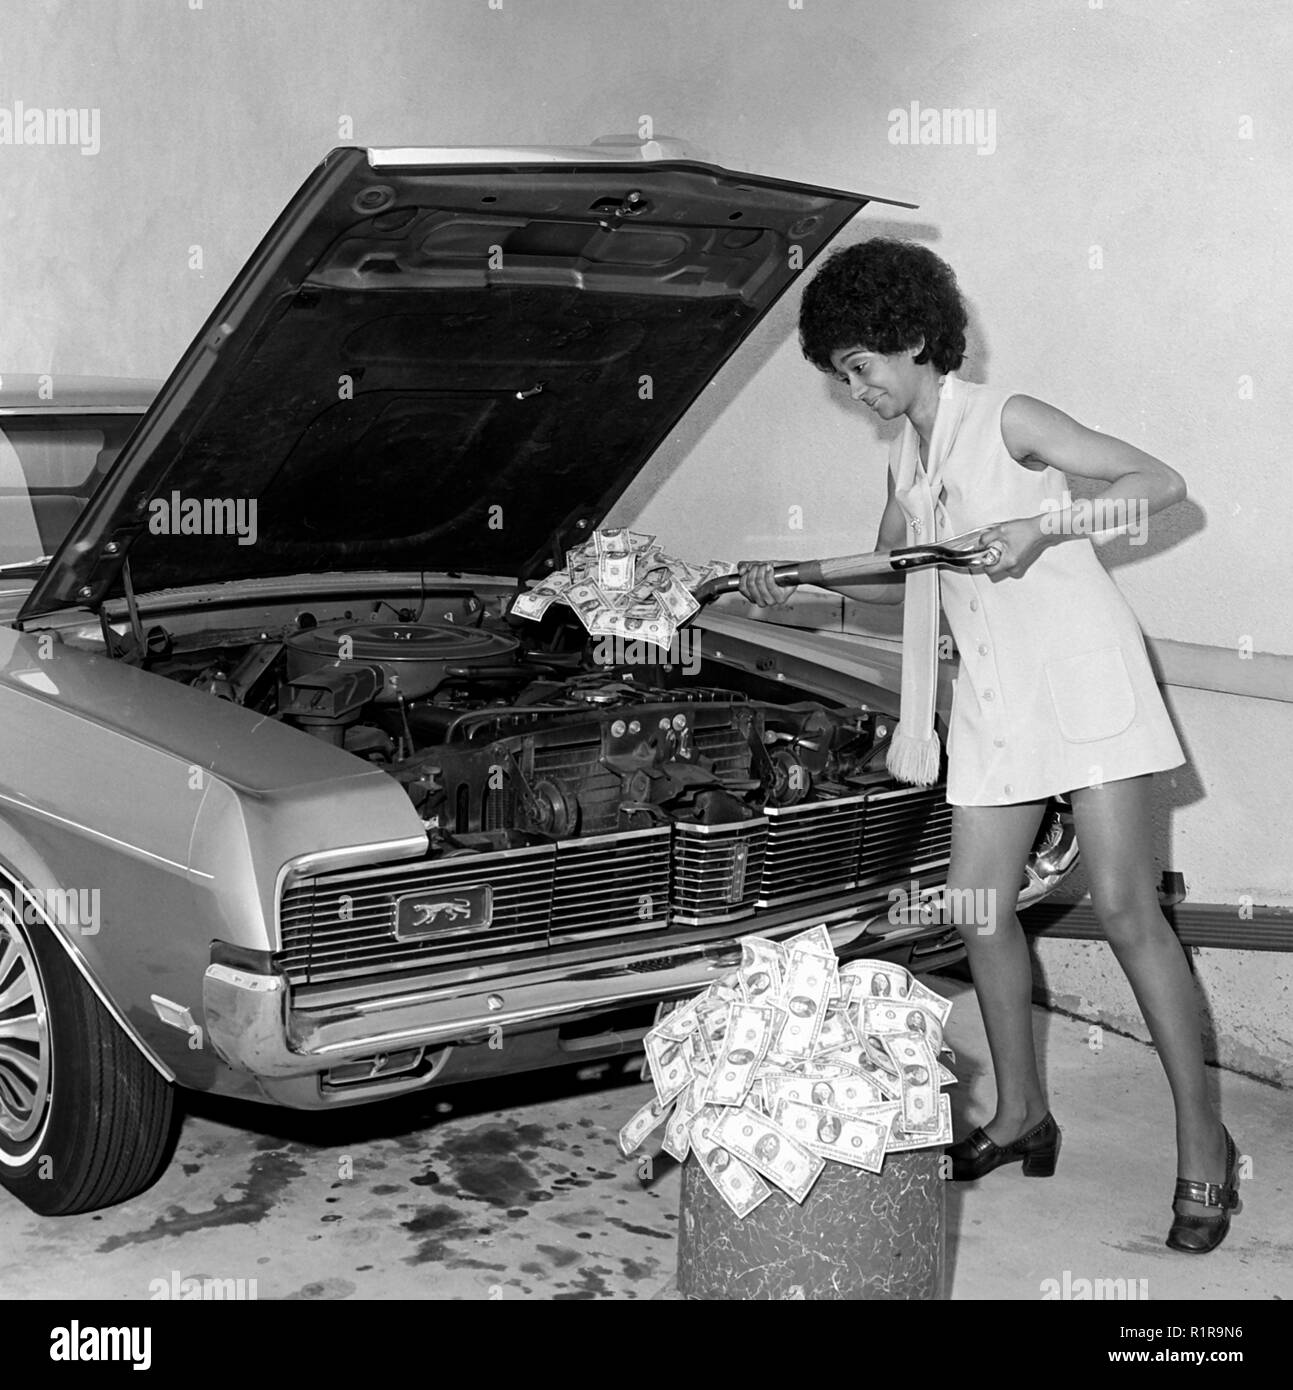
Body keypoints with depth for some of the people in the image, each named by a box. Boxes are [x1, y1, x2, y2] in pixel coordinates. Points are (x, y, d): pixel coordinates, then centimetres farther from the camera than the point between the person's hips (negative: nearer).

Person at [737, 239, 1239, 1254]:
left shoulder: (1005, 421, -9)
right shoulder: (908, 458, 13)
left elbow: (1161, 484, -12)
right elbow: (895, 580, 27)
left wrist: (1044, 528, -23)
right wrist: (796, 584, 13)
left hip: (1084, 675, -7)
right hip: (993, 702, 8)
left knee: (1126, 908, -10)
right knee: (981, 908, 6)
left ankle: (1203, 1142, 0)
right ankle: (1022, 1116, 22)